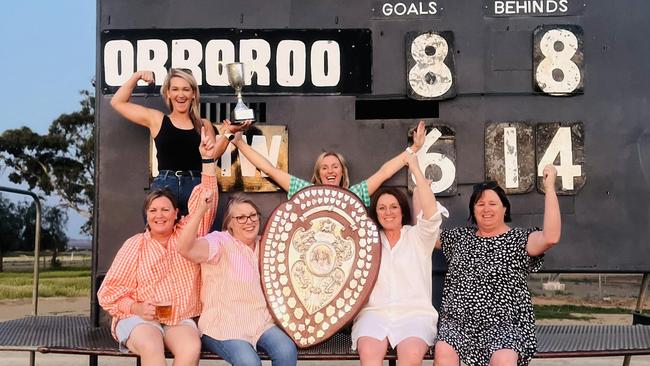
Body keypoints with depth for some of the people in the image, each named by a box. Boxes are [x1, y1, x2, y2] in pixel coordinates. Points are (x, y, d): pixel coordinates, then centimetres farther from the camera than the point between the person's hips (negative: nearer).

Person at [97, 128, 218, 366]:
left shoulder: (188, 232, 9)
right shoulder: (134, 245, 4)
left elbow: (205, 203, -2)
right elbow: (108, 292, 4)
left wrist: (207, 159, -14)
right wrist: (136, 308, -14)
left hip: (181, 319, 2)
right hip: (139, 319, -1)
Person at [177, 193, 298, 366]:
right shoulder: (220, 242, -11)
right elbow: (185, 248, -32)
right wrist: (201, 209, -41)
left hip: (261, 321, 6)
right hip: (223, 326, -6)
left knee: (287, 351, -21)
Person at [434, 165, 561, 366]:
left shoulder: (519, 239, 4)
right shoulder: (460, 237, 18)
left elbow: (551, 237, -15)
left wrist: (549, 188, -15)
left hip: (503, 325, -3)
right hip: (457, 323, 3)